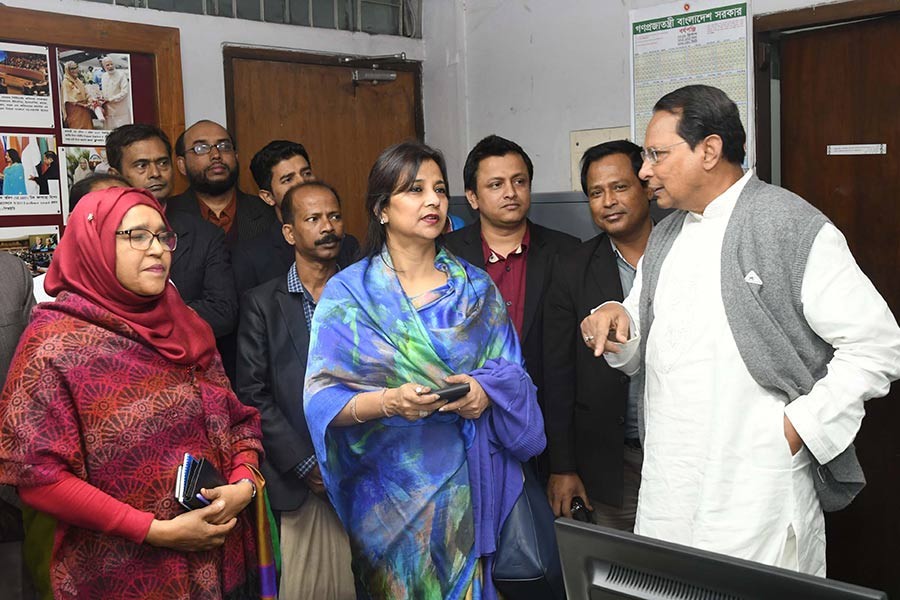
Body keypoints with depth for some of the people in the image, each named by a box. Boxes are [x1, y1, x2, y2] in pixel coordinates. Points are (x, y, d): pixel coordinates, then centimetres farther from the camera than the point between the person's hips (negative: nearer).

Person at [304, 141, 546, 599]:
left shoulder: (476, 287, 5)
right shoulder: (348, 293, -3)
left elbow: (515, 376, 5)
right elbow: (323, 400, -9)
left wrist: (486, 390, -16)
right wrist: (389, 401, -25)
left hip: (469, 486, 2)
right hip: (390, 489, -2)